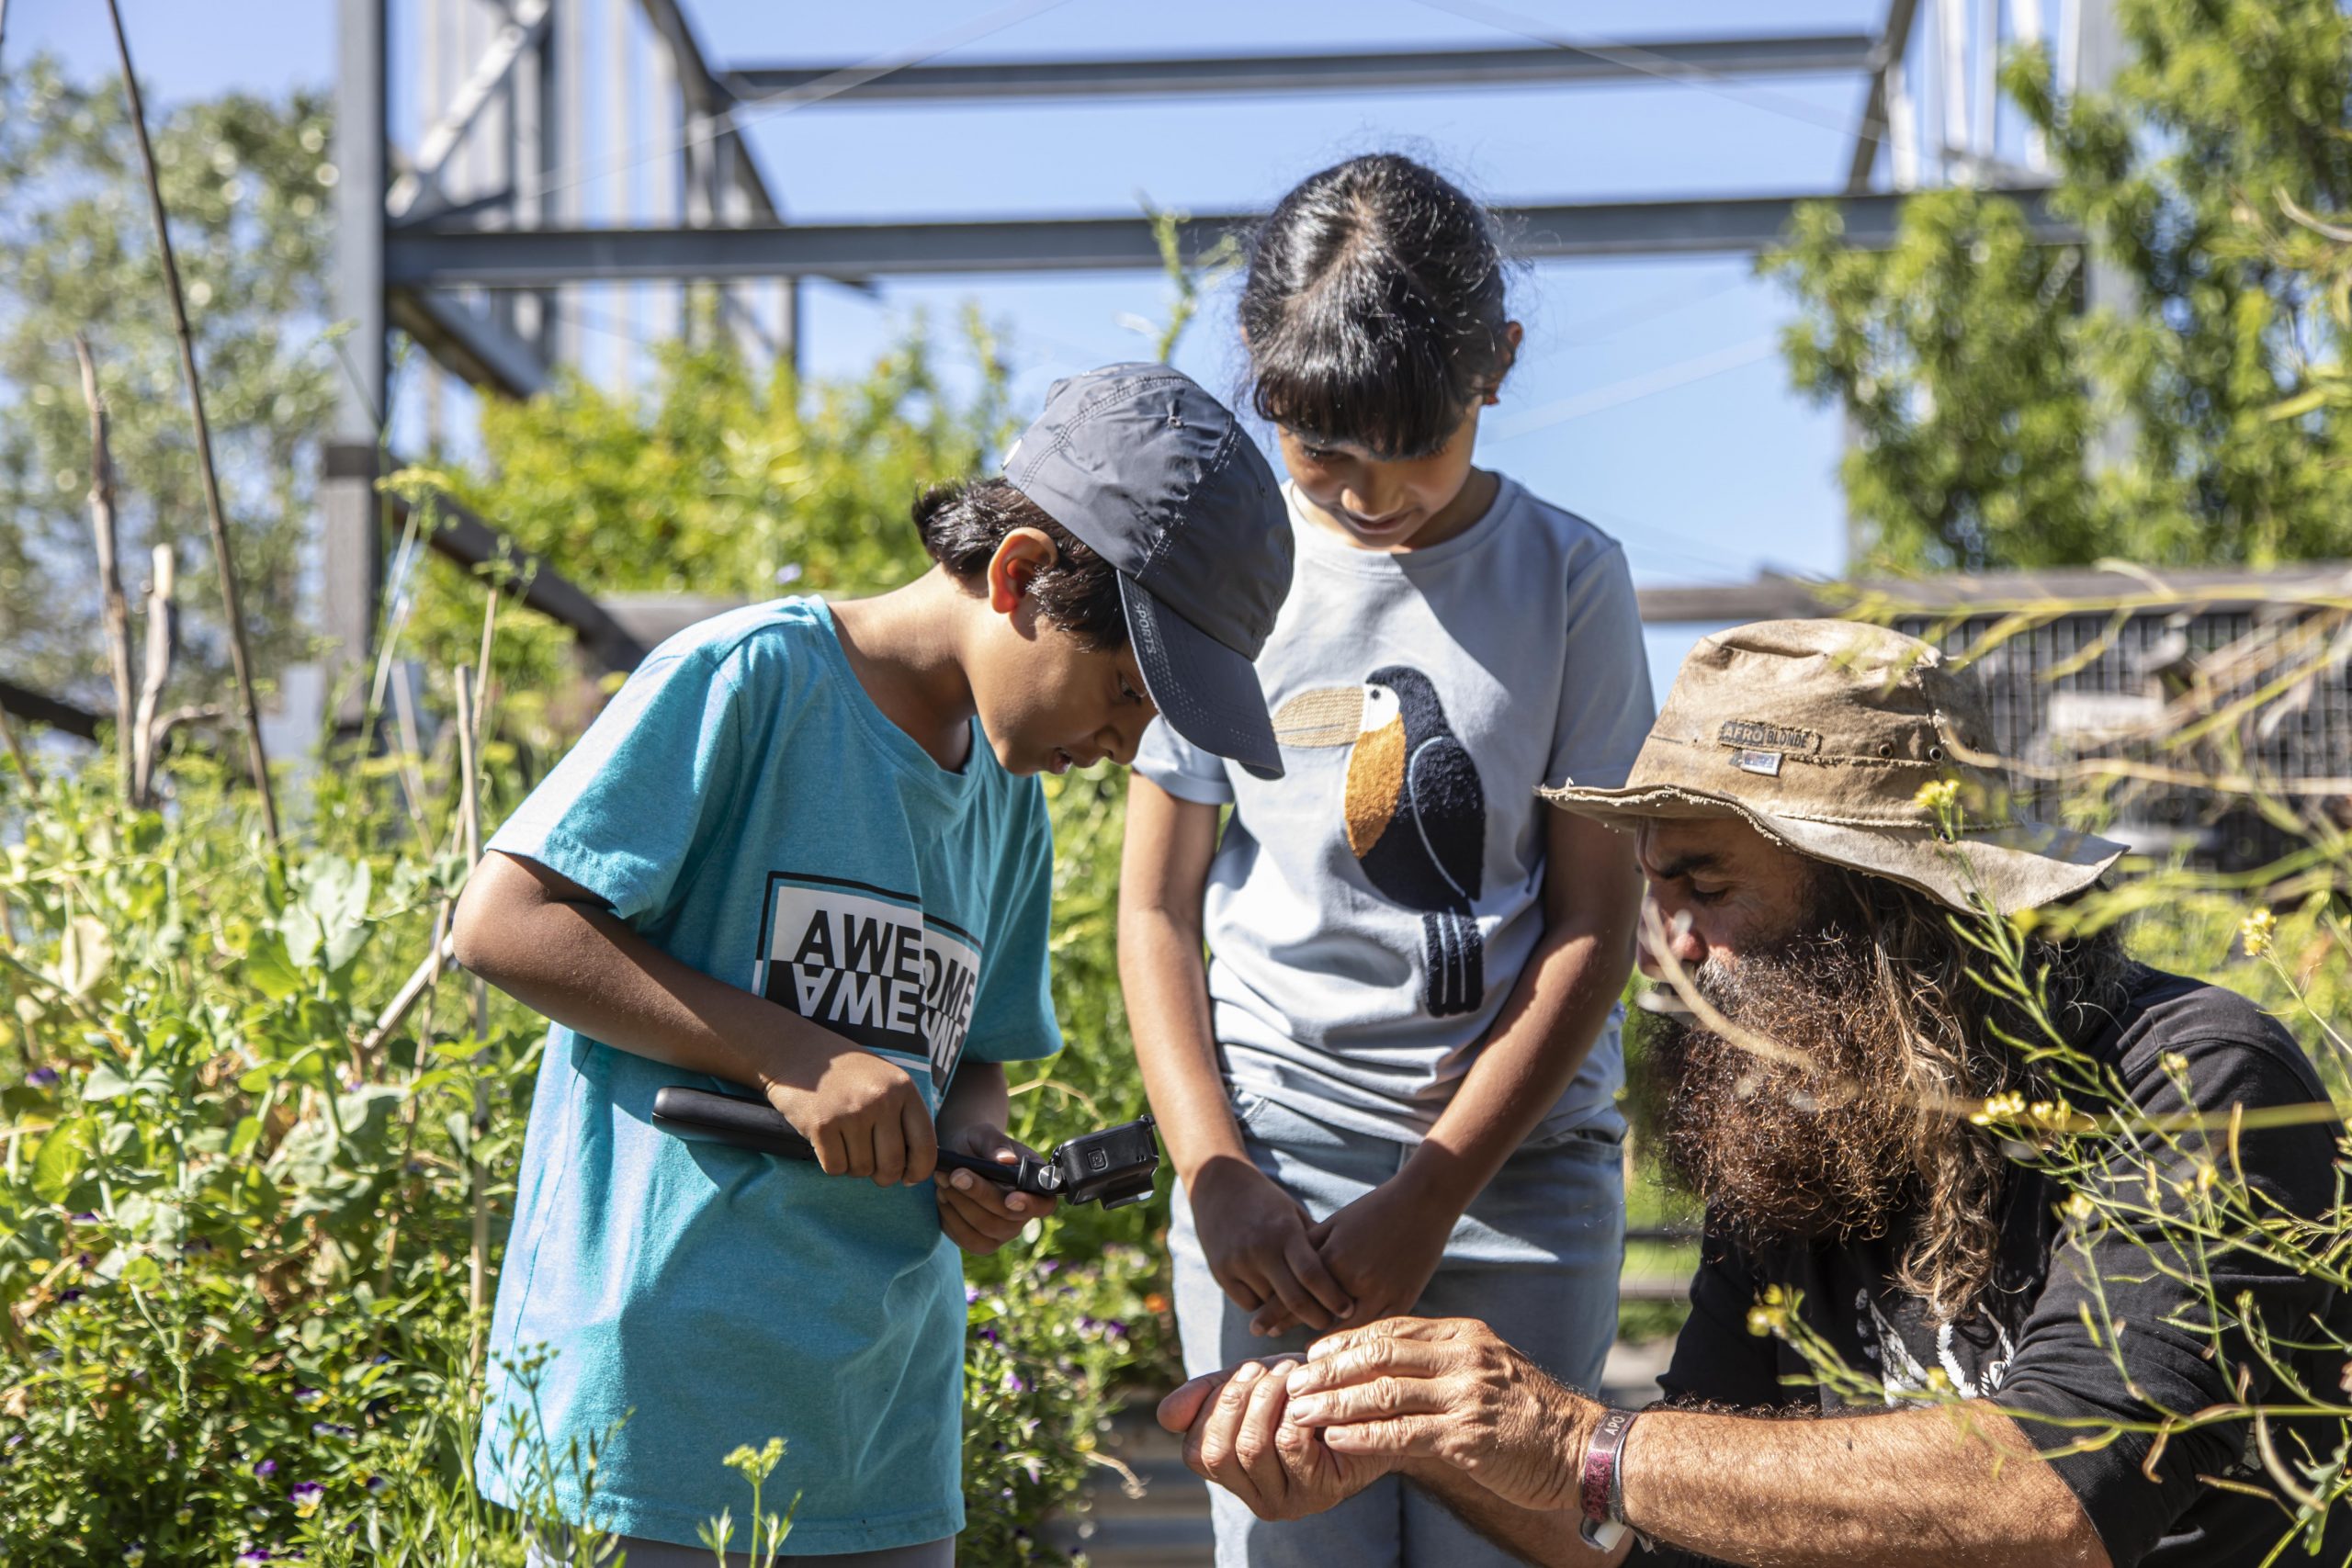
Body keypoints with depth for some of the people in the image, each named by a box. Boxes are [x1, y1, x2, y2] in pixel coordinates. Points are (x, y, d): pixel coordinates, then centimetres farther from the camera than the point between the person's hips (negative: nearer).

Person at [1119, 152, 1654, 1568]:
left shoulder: (1569, 576, 1)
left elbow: (1596, 925, -1)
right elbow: (1158, 909, 7)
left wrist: (1431, 1201, -8)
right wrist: (1216, 1179, -7)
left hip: (1519, 1154, 0)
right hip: (1275, 1150, 0)